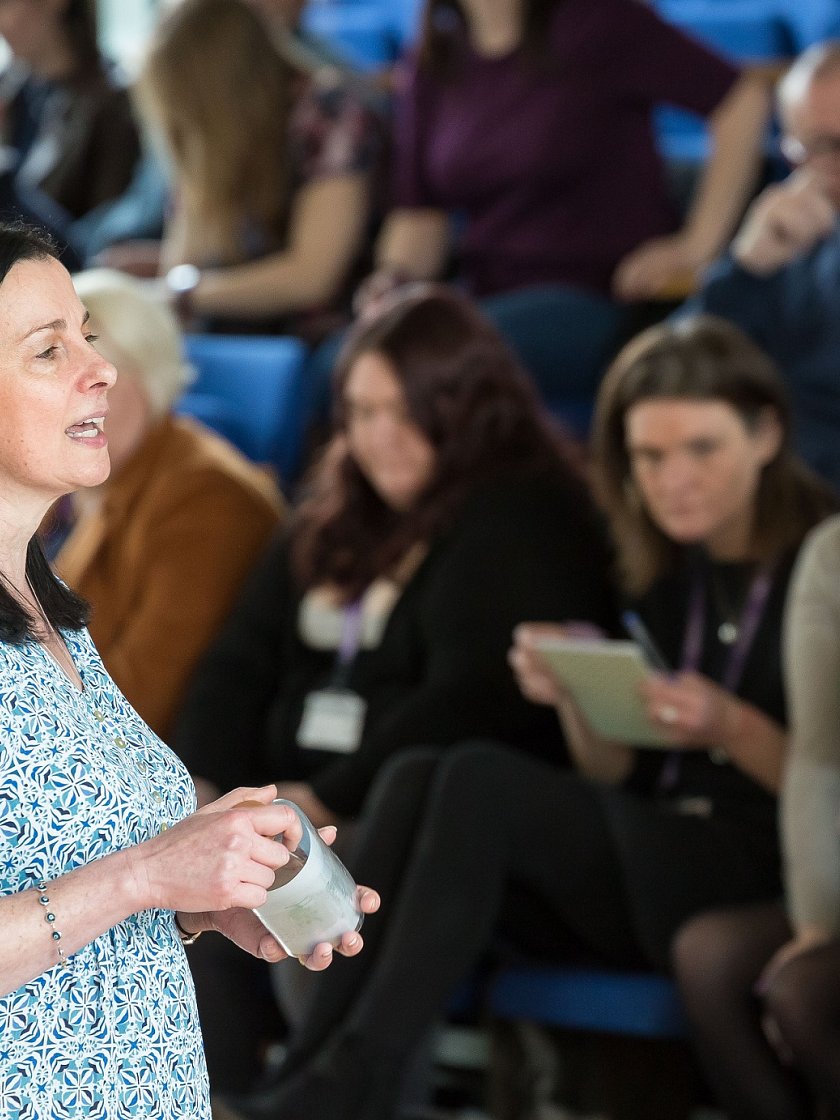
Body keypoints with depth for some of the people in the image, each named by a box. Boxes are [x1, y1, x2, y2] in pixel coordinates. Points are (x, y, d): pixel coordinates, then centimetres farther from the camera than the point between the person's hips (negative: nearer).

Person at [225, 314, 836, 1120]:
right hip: (649, 862, 6)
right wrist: (577, 700, -4)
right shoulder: (665, 574, 17)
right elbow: (618, 780, 16)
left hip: (771, 889, -6)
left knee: (481, 780, -28)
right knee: (415, 777, -22)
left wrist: (732, 728, -19)